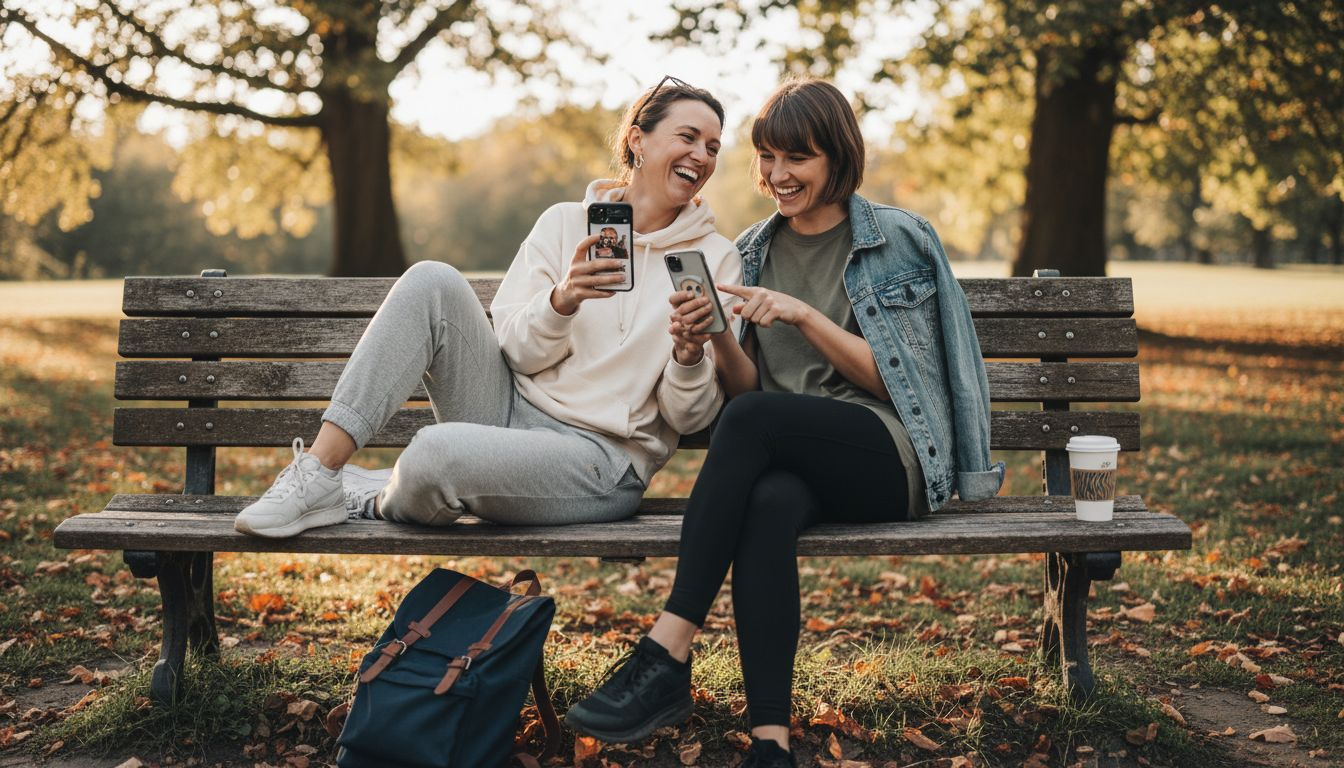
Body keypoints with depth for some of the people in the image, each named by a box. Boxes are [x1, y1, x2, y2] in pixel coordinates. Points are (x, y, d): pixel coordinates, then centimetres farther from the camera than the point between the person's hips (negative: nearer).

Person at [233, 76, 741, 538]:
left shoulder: (717, 260, 2)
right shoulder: (565, 222, 8)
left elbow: (688, 416, 0)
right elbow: (516, 350, 0)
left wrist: (691, 356, -21)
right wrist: (561, 301, -19)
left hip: (601, 458, -4)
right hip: (511, 411, 4)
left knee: (437, 452, -33)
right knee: (432, 281, -17)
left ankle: (376, 500, 4)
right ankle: (317, 476, -16)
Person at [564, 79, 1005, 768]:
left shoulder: (898, 240, 4)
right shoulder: (752, 251, 17)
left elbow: (893, 379, -2)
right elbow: (745, 385, 13)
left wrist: (804, 316, -15)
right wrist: (716, 338, -9)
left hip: (892, 461, -3)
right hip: (789, 464, 3)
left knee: (753, 419, -34)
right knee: (767, 504, -36)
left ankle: (667, 656, -33)